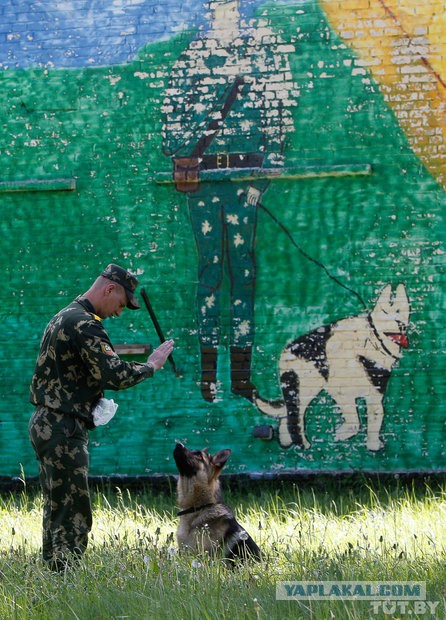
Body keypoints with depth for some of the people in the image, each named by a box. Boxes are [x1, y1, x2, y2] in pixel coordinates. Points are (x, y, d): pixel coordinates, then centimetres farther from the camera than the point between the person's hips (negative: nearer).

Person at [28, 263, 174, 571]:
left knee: (56, 511, 13)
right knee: (73, 516, -10)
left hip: (45, 424, 10)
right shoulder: (84, 324, -15)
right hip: (64, 430, -10)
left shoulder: (64, 318, 18)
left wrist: (94, 401, 14)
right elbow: (114, 375, -23)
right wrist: (151, 365, -8)